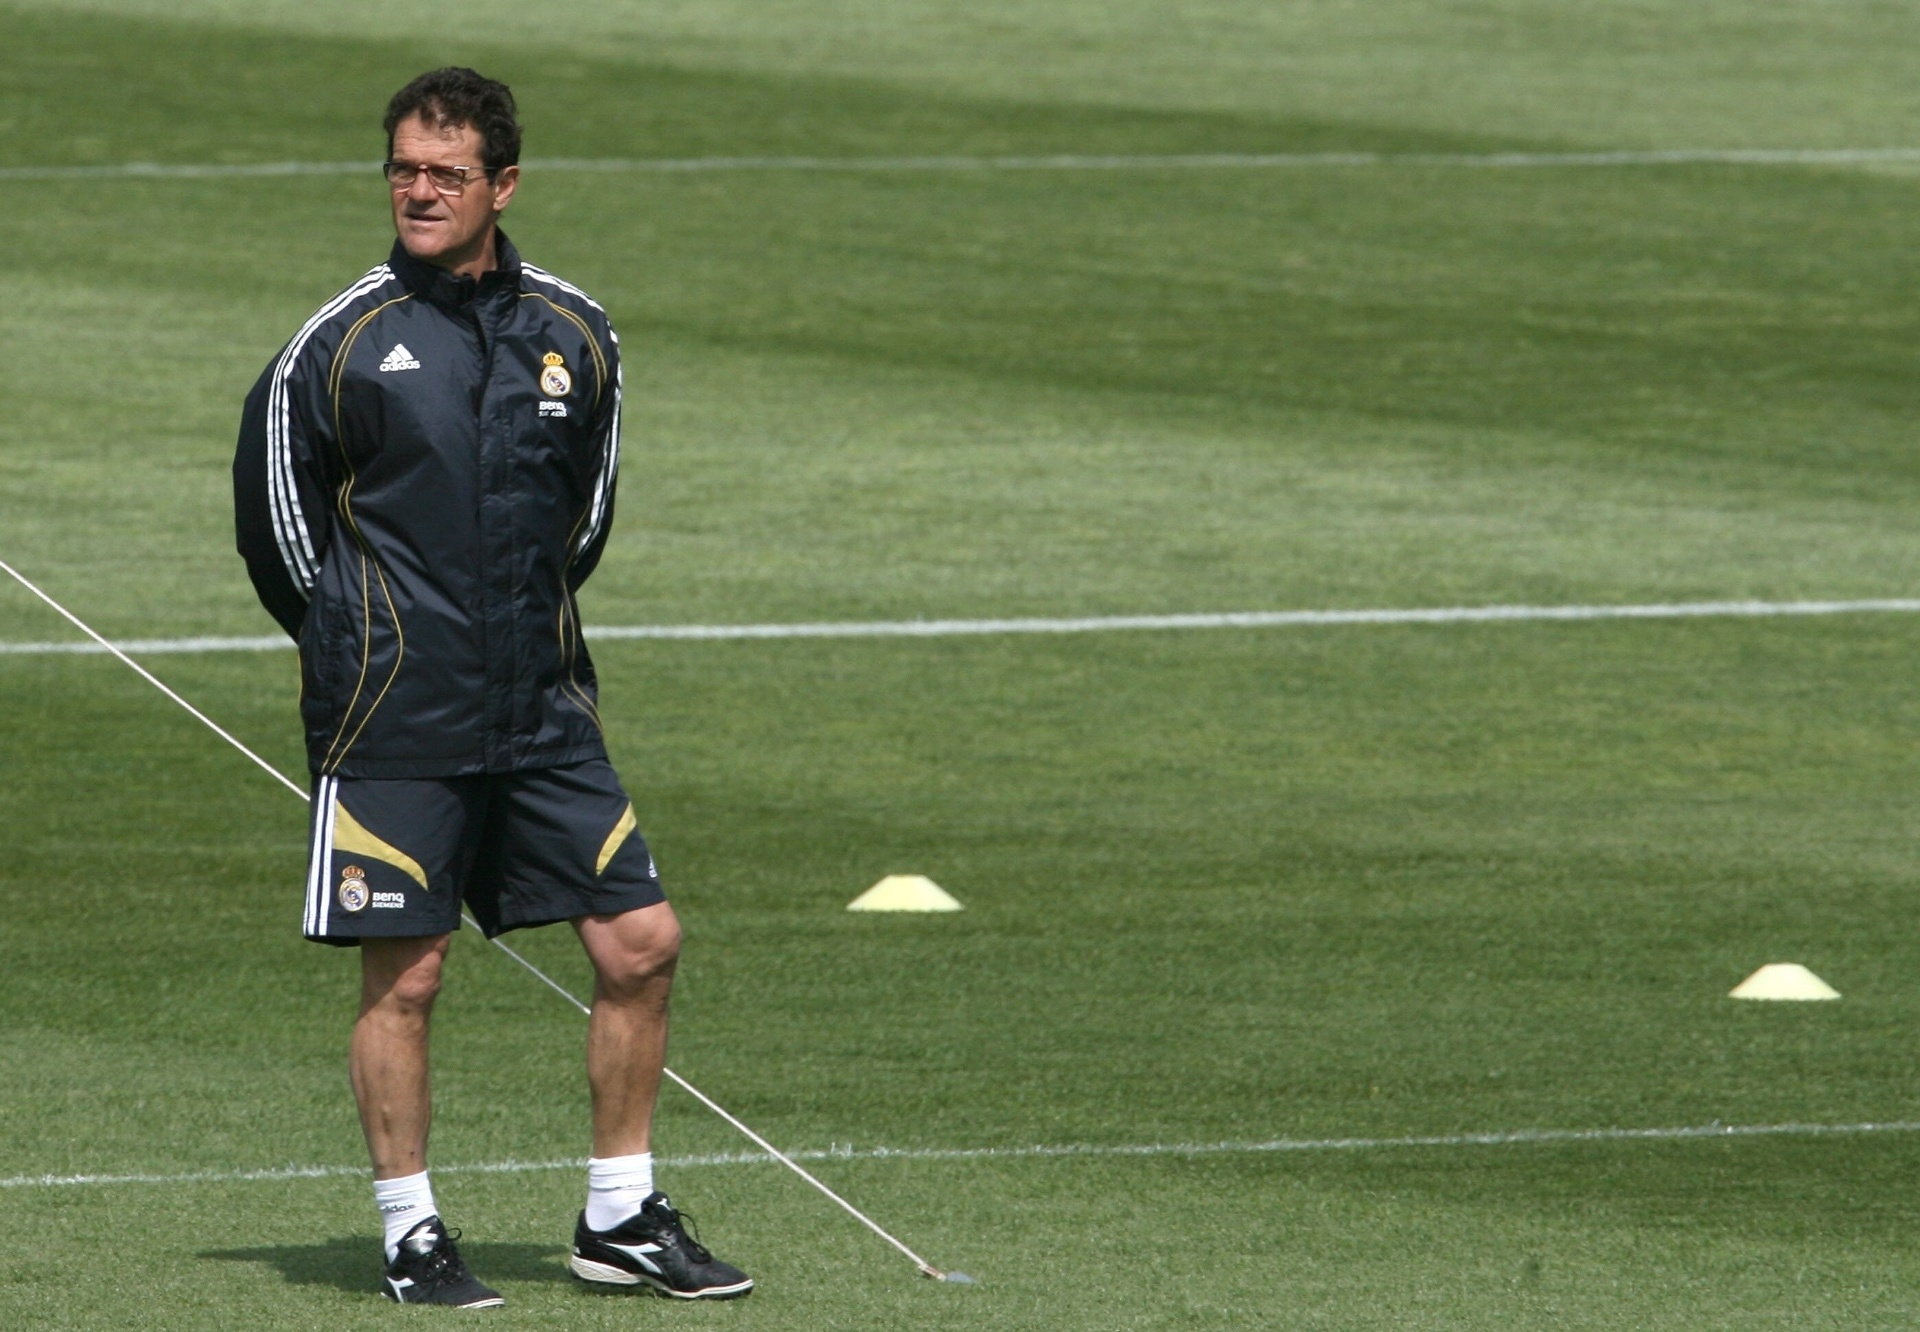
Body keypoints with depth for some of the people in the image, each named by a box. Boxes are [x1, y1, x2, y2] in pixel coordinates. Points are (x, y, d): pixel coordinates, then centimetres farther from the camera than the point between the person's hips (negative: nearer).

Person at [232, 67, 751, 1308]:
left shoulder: (574, 334, 4)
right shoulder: (343, 341, -7)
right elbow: (276, 508, 1)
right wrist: (366, 647, 6)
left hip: (543, 708, 4)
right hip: (393, 724, -4)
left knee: (641, 943, 1)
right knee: (404, 976, -2)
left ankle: (622, 1218, 13)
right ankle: (412, 1237, 10)